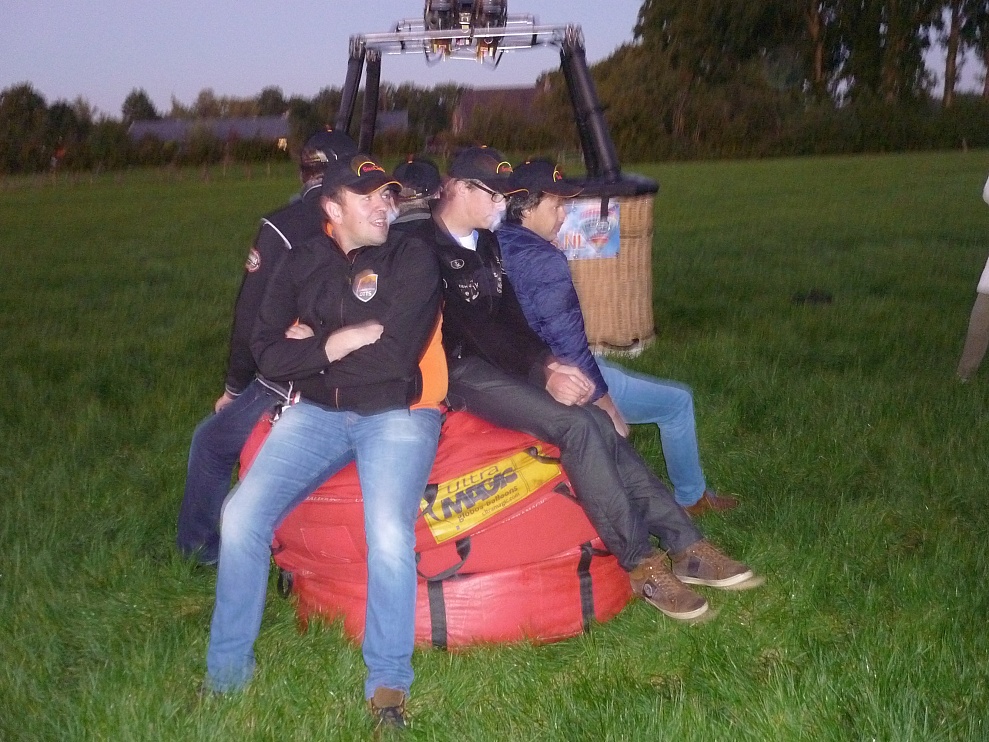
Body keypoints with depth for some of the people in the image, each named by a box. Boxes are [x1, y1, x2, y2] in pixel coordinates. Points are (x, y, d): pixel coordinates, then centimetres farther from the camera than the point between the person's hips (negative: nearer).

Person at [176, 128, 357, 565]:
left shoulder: (280, 227, -8)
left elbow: (251, 317, -6)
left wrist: (234, 387, 7)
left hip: (292, 384, -5)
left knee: (210, 445, 19)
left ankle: (198, 548, 29)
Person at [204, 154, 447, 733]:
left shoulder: (414, 258, -2)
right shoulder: (304, 265, 10)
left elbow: (393, 355, -14)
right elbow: (269, 355, 1)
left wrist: (314, 344, -4)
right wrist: (346, 341, -10)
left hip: (396, 413, -4)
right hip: (316, 413, 4)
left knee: (388, 532, -29)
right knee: (242, 515, -13)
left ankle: (388, 685, -10)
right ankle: (227, 672, 5)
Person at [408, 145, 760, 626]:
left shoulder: (486, 243, 16)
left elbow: (509, 317, 12)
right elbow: (473, 330, -18)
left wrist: (550, 363, -5)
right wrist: (542, 372, -24)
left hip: (503, 362, 8)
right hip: (461, 373, -8)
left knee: (598, 423, -12)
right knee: (576, 426, -25)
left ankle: (684, 544, -13)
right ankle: (641, 566, -20)